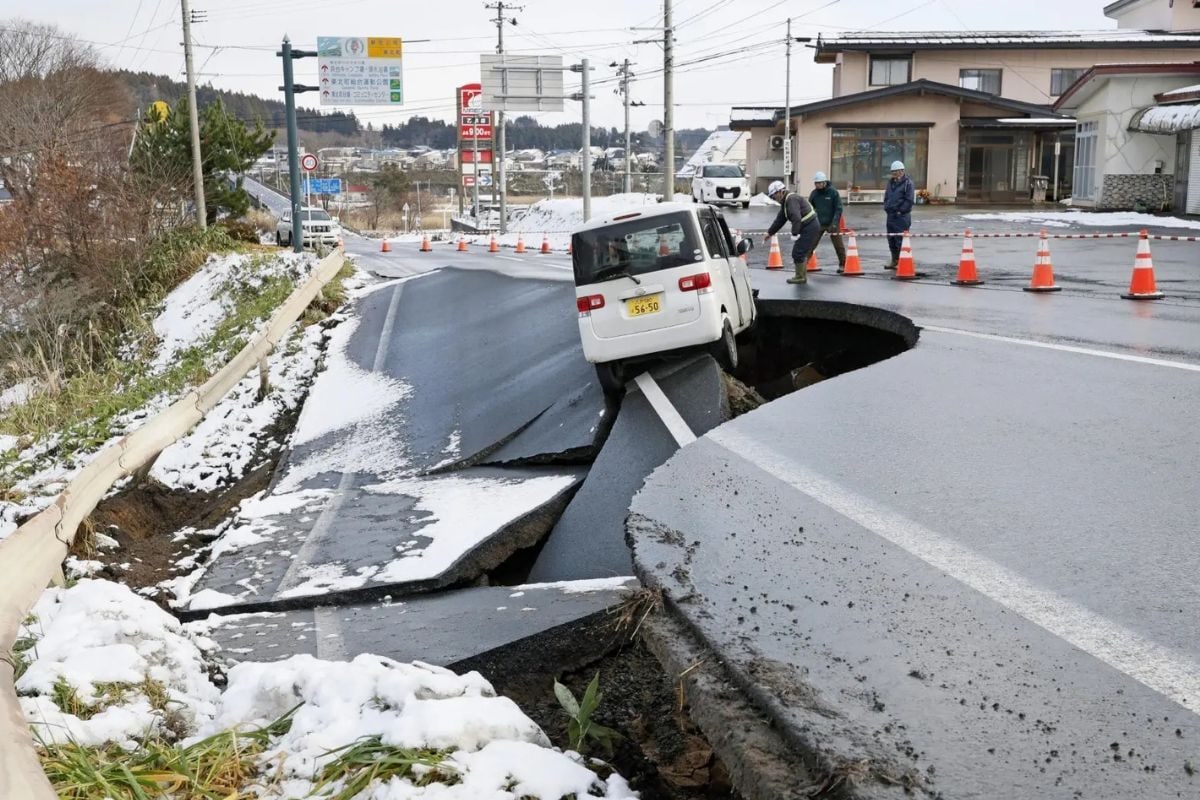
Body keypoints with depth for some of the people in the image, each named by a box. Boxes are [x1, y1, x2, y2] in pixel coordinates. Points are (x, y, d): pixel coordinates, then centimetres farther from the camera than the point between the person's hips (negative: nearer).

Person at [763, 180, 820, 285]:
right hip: (811, 227, 10)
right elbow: (780, 220, 23)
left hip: (810, 228, -10)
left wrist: (794, 234, -31)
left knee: (798, 252, -5)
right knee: (803, 252, 17)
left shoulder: (791, 199, -17)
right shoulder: (785, 202, 15)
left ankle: (800, 277, 4)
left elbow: (796, 218, -30)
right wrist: (770, 232, 25)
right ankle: (802, 275, 26)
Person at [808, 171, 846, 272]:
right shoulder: (814, 193, 0)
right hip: (818, 224, 3)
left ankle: (843, 265, 15)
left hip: (831, 224, -3)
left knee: (838, 245, 4)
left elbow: (838, 209, -11)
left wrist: (834, 223, -20)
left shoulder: (833, 192, -10)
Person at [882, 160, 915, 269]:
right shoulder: (891, 182, 15)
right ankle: (894, 260, 22)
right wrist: (886, 208, 9)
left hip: (902, 216, -8)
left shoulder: (907, 183, -8)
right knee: (891, 239, 12)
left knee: (901, 240, -7)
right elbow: (886, 197, 22)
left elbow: (909, 200, -14)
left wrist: (900, 210, -13)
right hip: (891, 215, 8)